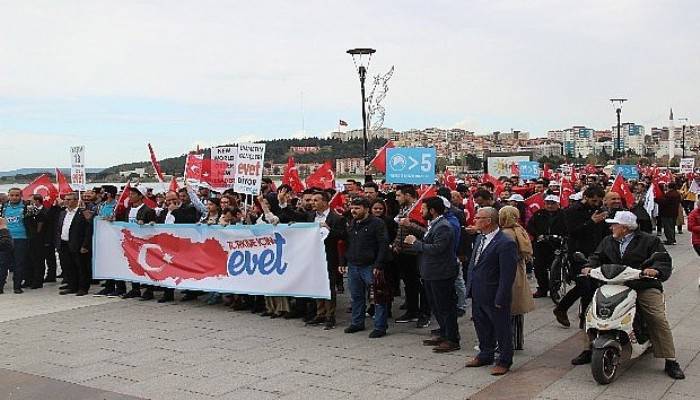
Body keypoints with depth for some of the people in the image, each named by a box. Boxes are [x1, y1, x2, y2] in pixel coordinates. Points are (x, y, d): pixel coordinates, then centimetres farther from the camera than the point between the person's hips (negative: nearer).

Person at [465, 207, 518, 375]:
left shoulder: (506, 244, -21)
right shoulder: (480, 238, 8)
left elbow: (507, 275, -21)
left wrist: (500, 300, -21)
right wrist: (470, 287, 13)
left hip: (494, 297, -9)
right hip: (478, 295, 9)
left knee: (502, 329, 8)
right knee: (482, 327, 22)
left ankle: (504, 361, 23)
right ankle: (485, 355, 39)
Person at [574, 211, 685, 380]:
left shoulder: (649, 241, 3)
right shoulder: (608, 241, 18)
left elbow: (664, 260, -4)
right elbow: (597, 256, 15)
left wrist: (655, 270, -26)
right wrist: (591, 266, -8)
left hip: (645, 287, -4)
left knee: (658, 319, -18)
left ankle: (671, 362, -9)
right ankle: (589, 350, 6)